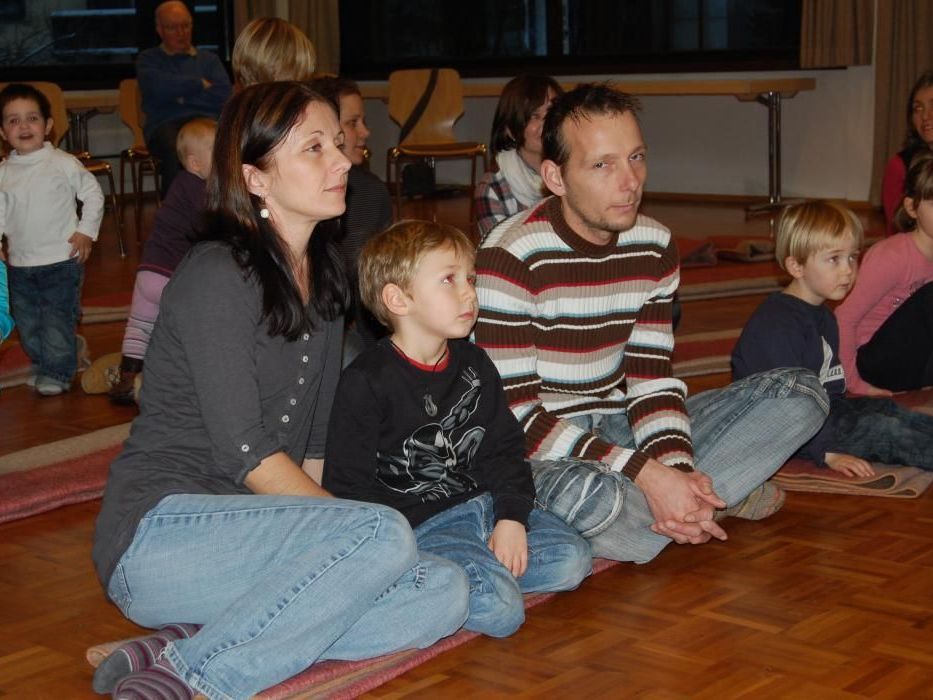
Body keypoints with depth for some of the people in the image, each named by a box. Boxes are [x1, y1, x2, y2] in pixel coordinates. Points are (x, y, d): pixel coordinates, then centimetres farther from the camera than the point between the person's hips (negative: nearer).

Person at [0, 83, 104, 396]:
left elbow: (93, 194, 0)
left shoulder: (64, 164, -8)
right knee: (27, 322, 14)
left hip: (61, 259, -5)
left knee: (58, 318, -2)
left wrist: (86, 231, -6)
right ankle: (41, 364, 32)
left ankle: (58, 372, 11)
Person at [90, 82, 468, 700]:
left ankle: (191, 645, -16)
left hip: (252, 527, 8)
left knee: (444, 592, -14)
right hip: (158, 528, -8)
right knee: (384, 534, -29)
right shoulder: (218, 276, -12)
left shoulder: (326, 272, 13)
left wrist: (350, 530, -1)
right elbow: (246, 453, -16)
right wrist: (359, 525, -12)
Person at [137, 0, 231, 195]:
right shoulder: (148, 59, 21)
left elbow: (223, 97, 8)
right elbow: (158, 86, -3)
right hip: (166, 123, -1)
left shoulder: (209, 59, 25)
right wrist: (200, 84, 5)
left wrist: (182, 97, 3)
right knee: (176, 150, -39)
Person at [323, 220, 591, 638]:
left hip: (482, 502, 7)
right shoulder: (365, 383, -10)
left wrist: (512, 518, -3)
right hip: (419, 524, -7)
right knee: (499, 607, -25)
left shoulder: (473, 365, 11)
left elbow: (505, 449, 13)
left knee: (571, 559, -8)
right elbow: (349, 486, -9)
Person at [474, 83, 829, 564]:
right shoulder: (511, 258, -19)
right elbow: (514, 412, -22)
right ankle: (714, 500, -10)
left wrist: (676, 469, -19)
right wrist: (647, 475, -28)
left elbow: (650, 378, 2)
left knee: (801, 394, -1)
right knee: (584, 496, -43)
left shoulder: (654, 247, 2)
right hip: (541, 453, -6)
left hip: (621, 432, 6)